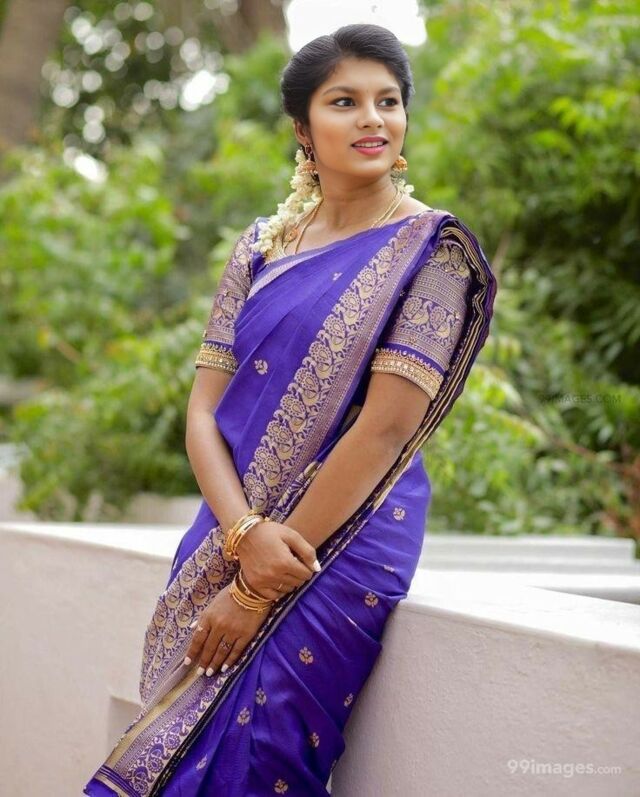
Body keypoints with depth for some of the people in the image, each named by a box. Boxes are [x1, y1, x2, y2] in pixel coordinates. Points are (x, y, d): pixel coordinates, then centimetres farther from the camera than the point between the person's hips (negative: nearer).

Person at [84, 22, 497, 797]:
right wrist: (245, 535, -16)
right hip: (227, 540, 5)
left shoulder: (431, 247, -6)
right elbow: (203, 408, 4)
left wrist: (258, 590, -15)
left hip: (345, 547, -5)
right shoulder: (261, 246, 9)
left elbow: (387, 424, -14)